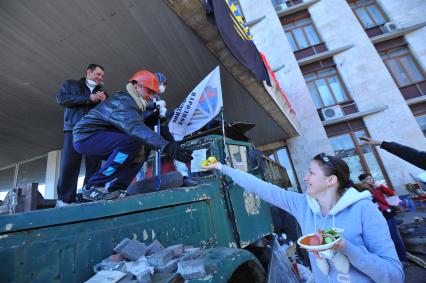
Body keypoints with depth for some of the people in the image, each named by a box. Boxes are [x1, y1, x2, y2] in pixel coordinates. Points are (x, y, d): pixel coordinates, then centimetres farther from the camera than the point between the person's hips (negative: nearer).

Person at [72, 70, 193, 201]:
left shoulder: (133, 103, 13)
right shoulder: (124, 100, -21)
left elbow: (138, 126, 4)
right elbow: (135, 128, -39)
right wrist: (166, 146, -48)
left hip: (97, 137, 9)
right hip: (87, 136, -9)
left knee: (138, 154, 1)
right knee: (133, 143, -30)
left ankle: (112, 189, -5)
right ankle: (94, 186, -18)